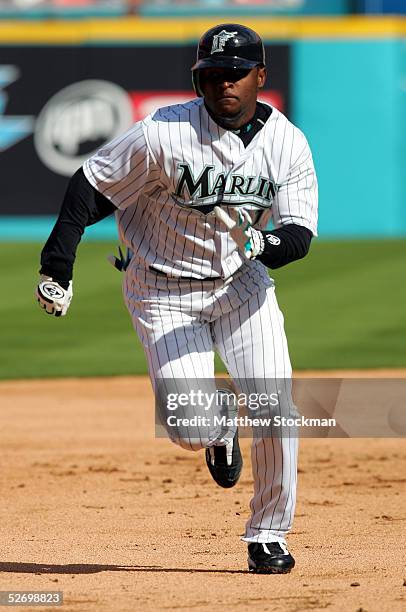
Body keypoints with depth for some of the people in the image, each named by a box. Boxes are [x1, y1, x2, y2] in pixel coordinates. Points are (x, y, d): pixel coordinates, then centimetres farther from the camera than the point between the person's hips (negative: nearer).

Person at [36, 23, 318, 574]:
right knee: (190, 431, -13)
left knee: (275, 406, -12)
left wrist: (268, 244, -36)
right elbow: (91, 188, -12)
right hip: (165, 290, -3)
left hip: (242, 280, 3)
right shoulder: (164, 135, -20)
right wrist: (56, 268, -16)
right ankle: (219, 423, 27)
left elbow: (301, 233, -12)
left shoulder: (287, 144, -9)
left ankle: (268, 537, 8)